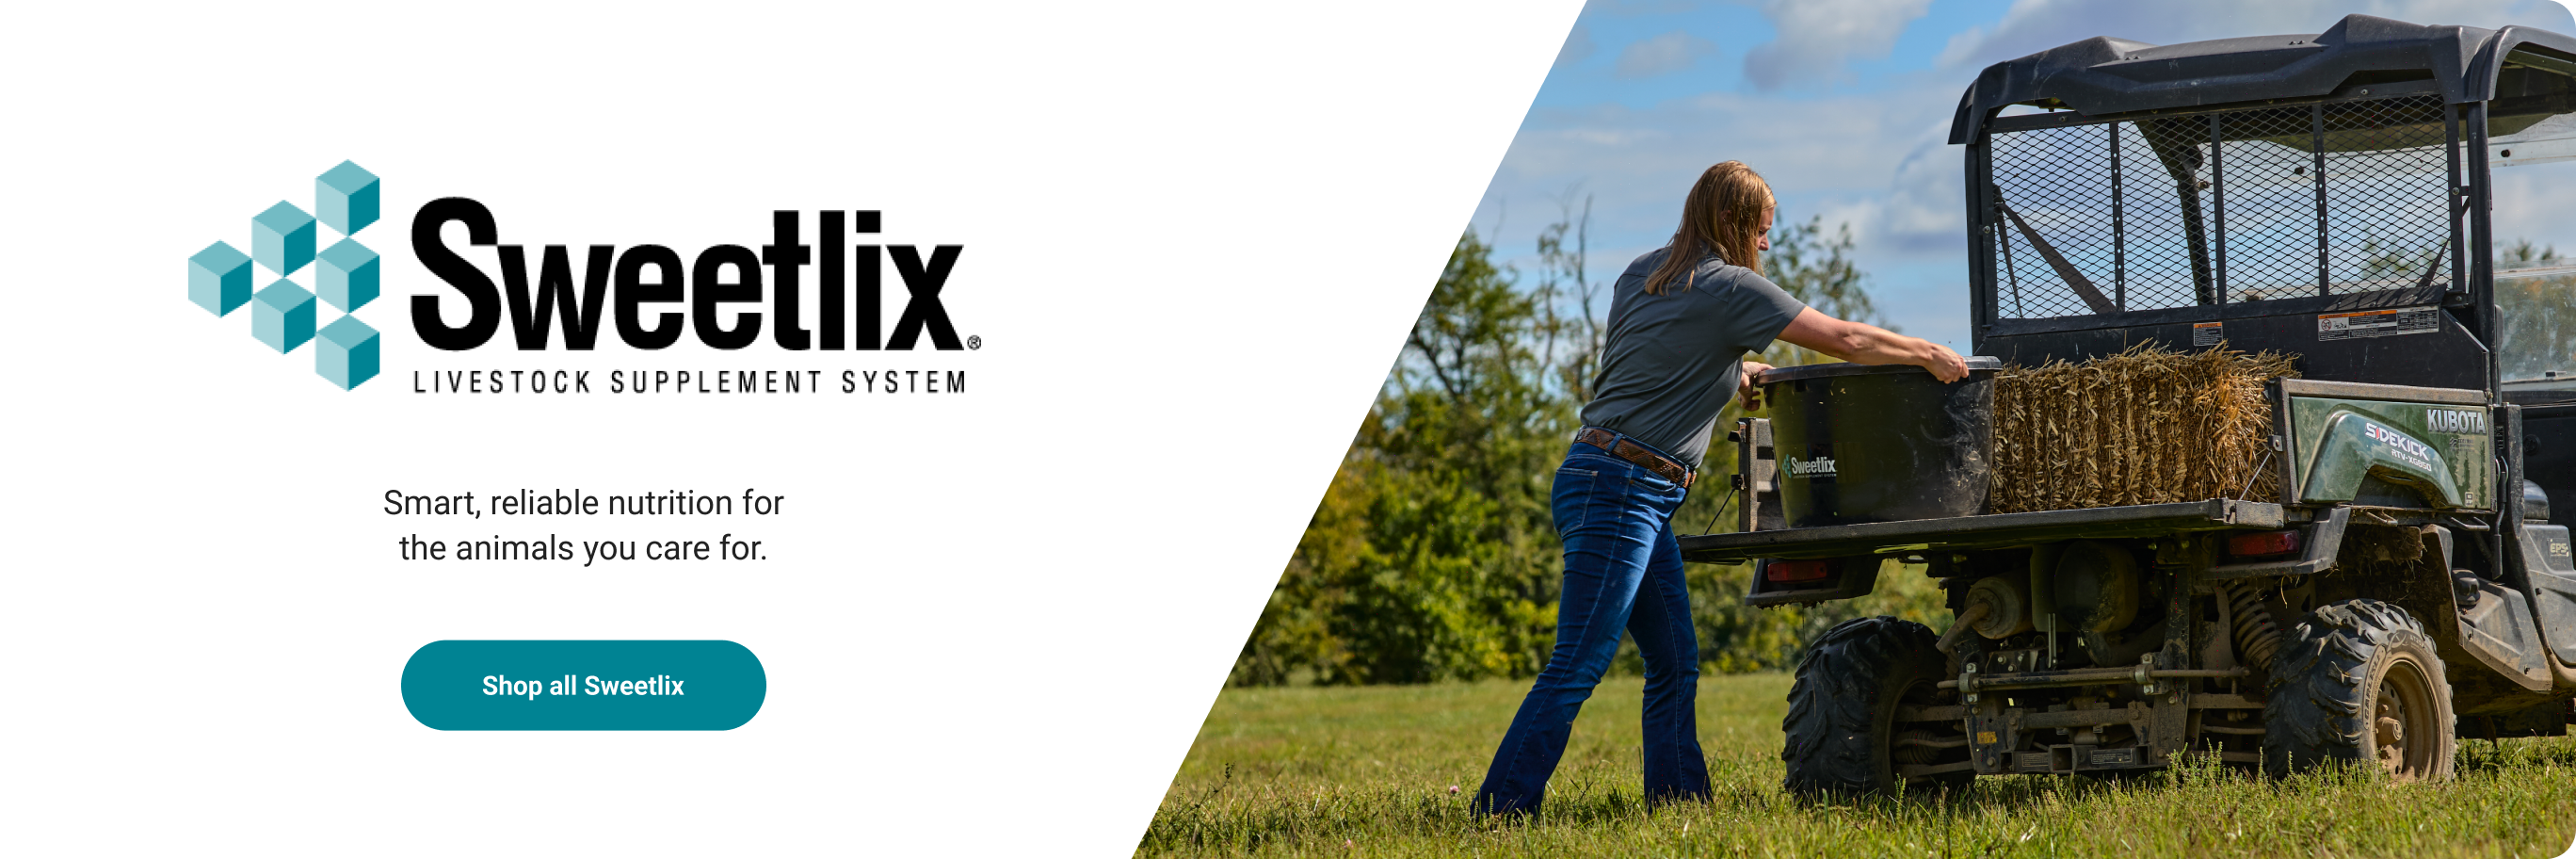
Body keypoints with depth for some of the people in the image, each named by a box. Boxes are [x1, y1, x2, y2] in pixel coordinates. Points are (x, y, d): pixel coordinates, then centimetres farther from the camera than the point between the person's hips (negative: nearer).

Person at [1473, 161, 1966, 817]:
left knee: (1674, 662, 12)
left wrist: (1731, 373, 25)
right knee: (1576, 668, -10)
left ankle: (1678, 800, 14)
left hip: (1637, 495, 10)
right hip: (1618, 489, -10)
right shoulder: (1730, 287, -9)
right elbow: (1846, 340, -5)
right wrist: (1929, 355, 7)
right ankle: (1498, 815, -11)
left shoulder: (1643, 273, 14)